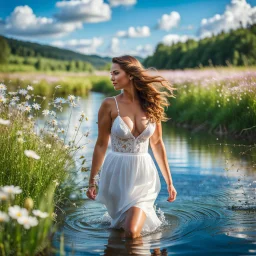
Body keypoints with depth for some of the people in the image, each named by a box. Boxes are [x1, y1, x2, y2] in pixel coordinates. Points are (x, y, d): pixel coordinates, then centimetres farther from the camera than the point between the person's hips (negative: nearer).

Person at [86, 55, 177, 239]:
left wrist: (169, 181, 8)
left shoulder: (151, 104, -3)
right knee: (119, 226, 14)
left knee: (132, 233, -12)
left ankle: (147, 213, 21)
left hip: (143, 175, 0)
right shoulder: (110, 105, -8)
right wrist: (92, 181, 1)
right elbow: (101, 144, -2)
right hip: (117, 175, 0)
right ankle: (143, 213, 46)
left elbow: (157, 143, 6)